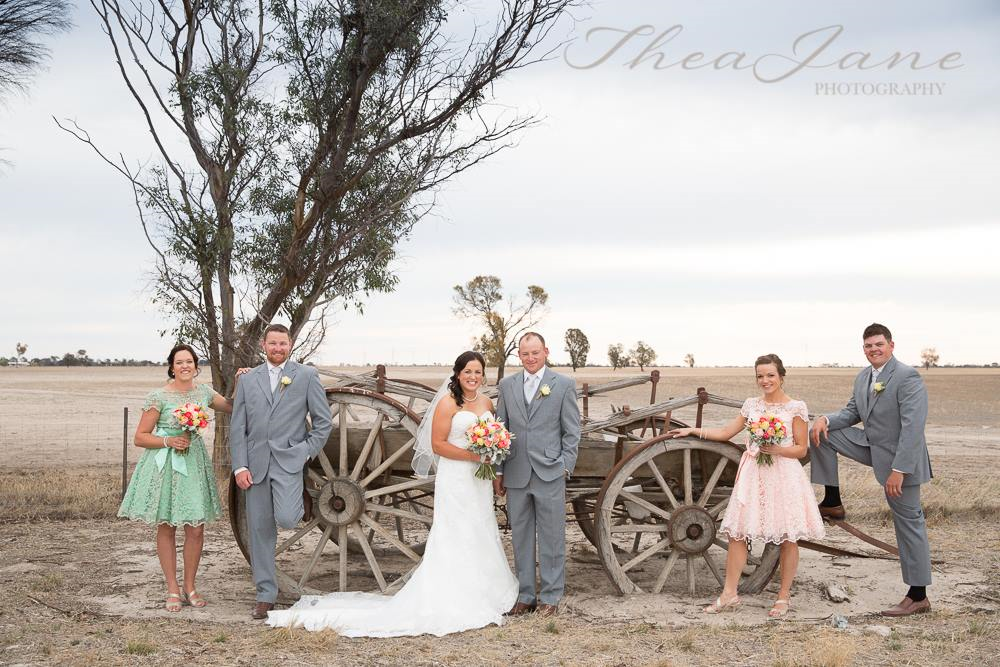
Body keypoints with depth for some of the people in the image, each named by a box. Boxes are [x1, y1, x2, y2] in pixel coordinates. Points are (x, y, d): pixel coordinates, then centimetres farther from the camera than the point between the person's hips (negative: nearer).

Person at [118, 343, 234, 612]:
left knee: (196, 528, 1)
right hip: (164, 466, -3)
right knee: (166, 527, 5)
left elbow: (233, 407, 19)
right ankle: (172, 589, 15)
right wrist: (168, 441, -18)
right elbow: (140, 437, -4)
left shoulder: (203, 392, 5)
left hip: (194, 463, 4)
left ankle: (189, 587, 15)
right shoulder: (158, 396, -8)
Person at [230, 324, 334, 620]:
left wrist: (308, 452, -3)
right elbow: (237, 427, 7)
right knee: (260, 530, 4)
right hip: (256, 463, 3)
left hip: (289, 459, -3)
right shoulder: (247, 379, 10)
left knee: (286, 518, -21)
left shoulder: (307, 376, 3)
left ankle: (300, 504, 16)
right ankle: (265, 595, 14)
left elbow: (323, 420, 5)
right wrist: (240, 466, -2)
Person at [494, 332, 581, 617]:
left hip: (549, 474, -3)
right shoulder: (507, 385, 9)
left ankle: (550, 597, 11)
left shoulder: (564, 385, 1)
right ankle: (525, 596, 19)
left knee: (551, 538, 2)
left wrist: (565, 466, -6)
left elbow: (572, 431, 1)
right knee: (521, 537, 10)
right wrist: (498, 471, 7)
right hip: (516, 475, 3)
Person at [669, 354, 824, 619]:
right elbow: (725, 433, 17)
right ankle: (729, 594, 5)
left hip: (784, 475, -4)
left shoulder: (796, 407, -2)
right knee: (736, 533, -1)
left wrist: (777, 449, -17)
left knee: (788, 538, 2)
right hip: (752, 475, 4)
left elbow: (801, 449, -1)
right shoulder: (751, 405, 10)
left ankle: (784, 596, 14)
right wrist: (692, 431, 14)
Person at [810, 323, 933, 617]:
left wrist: (899, 470, -28)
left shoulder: (907, 377, -20)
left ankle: (918, 597, 8)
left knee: (909, 524, -1)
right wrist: (826, 419, -8)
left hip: (900, 459, -8)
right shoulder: (863, 377, 6)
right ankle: (832, 503, 7)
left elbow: (913, 427, -25)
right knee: (822, 433, 0)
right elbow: (851, 412, 14)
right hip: (871, 446, 8)